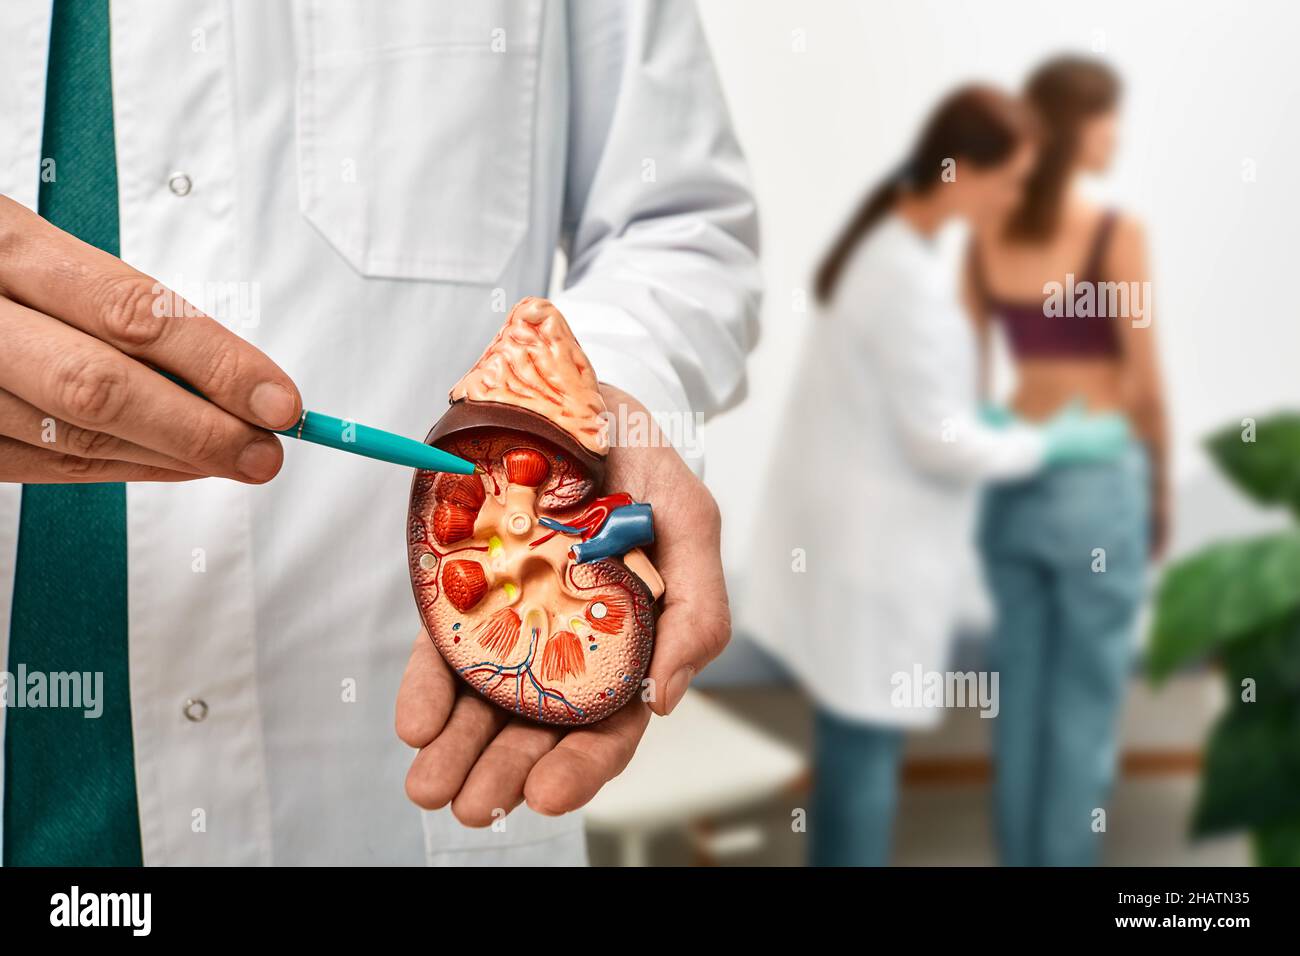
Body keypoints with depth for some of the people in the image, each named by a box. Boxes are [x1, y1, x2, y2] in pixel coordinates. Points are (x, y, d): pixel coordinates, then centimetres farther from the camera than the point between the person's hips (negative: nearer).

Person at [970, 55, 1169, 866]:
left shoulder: (986, 236, 2)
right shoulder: (1118, 235, -13)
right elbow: (1145, 385, -10)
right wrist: (1161, 491, 3)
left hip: (1012, 478, 5)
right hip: (1097, 482, -5)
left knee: (1020, 686, 15)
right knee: (1086, 697, 7)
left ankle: (1019, 853, 27)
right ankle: (1063, 857, 18)